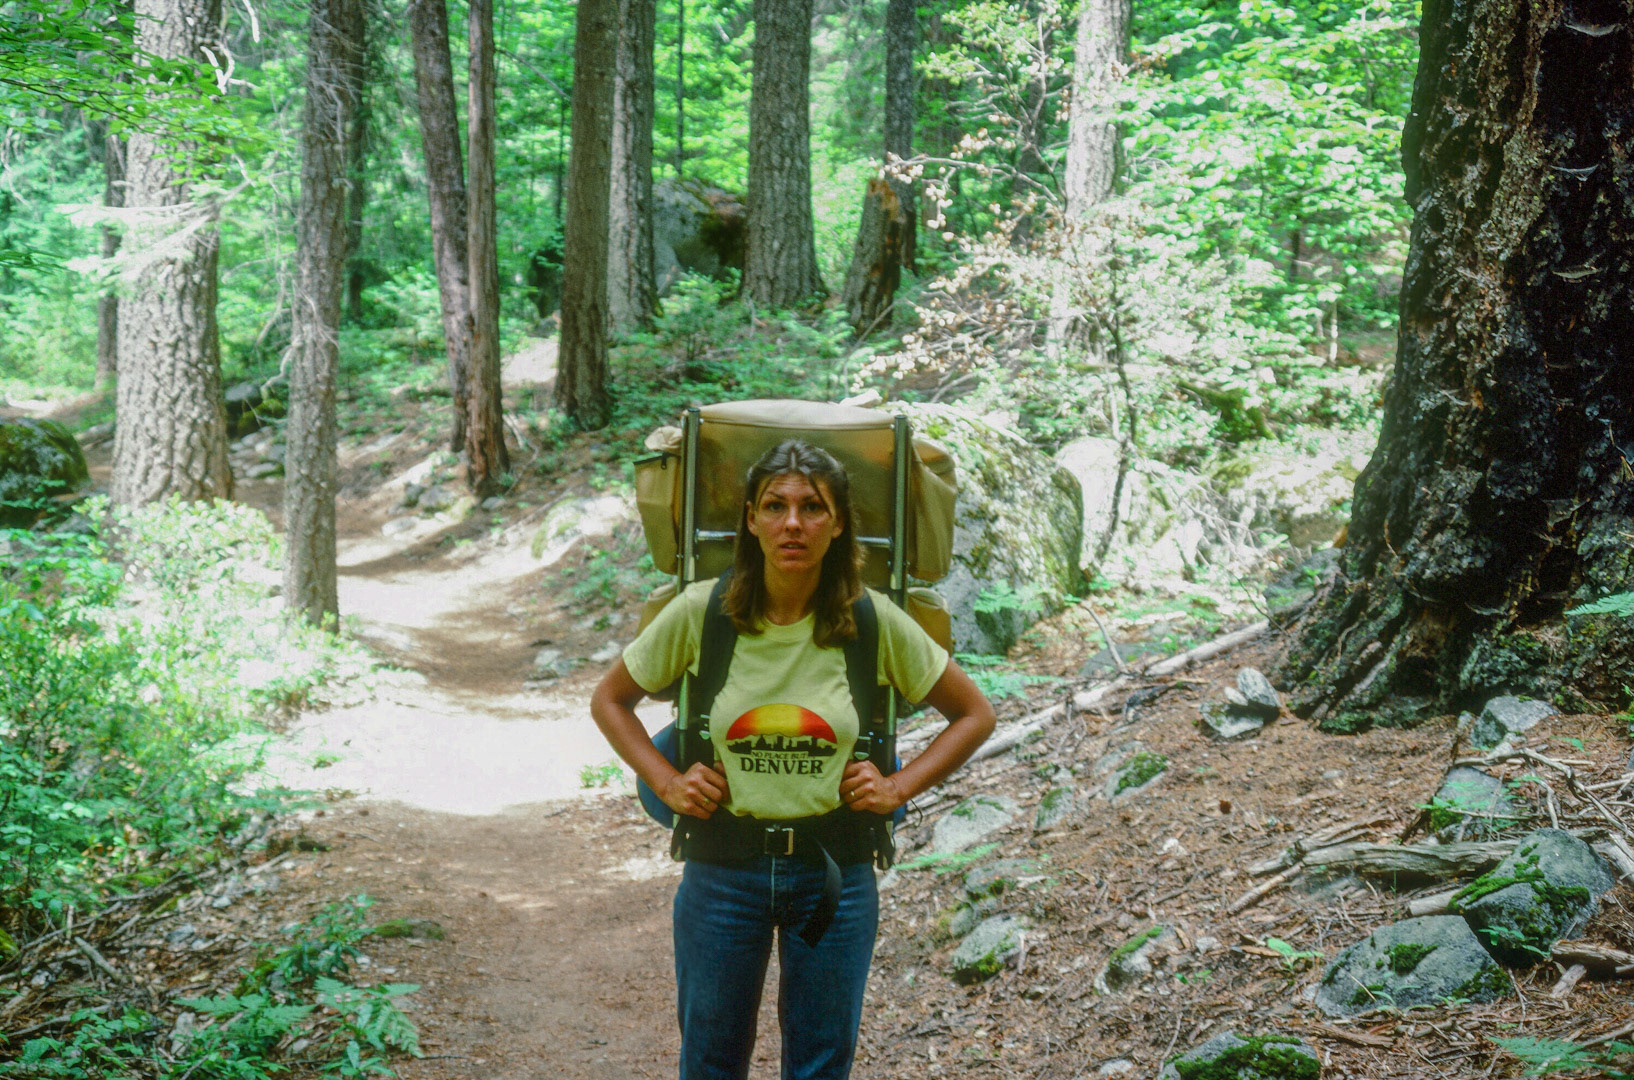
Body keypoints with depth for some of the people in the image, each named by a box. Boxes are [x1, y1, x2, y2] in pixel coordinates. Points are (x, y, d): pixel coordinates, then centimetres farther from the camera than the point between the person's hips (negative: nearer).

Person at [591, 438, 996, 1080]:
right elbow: (609, 700, 7)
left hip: (835, 867, 0)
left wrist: (900, 787, -4)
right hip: (722, 865, 0)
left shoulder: (874, 622, -8)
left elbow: (973, 715, 6)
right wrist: (665, 782, -3)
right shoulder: (700, 612, -8)